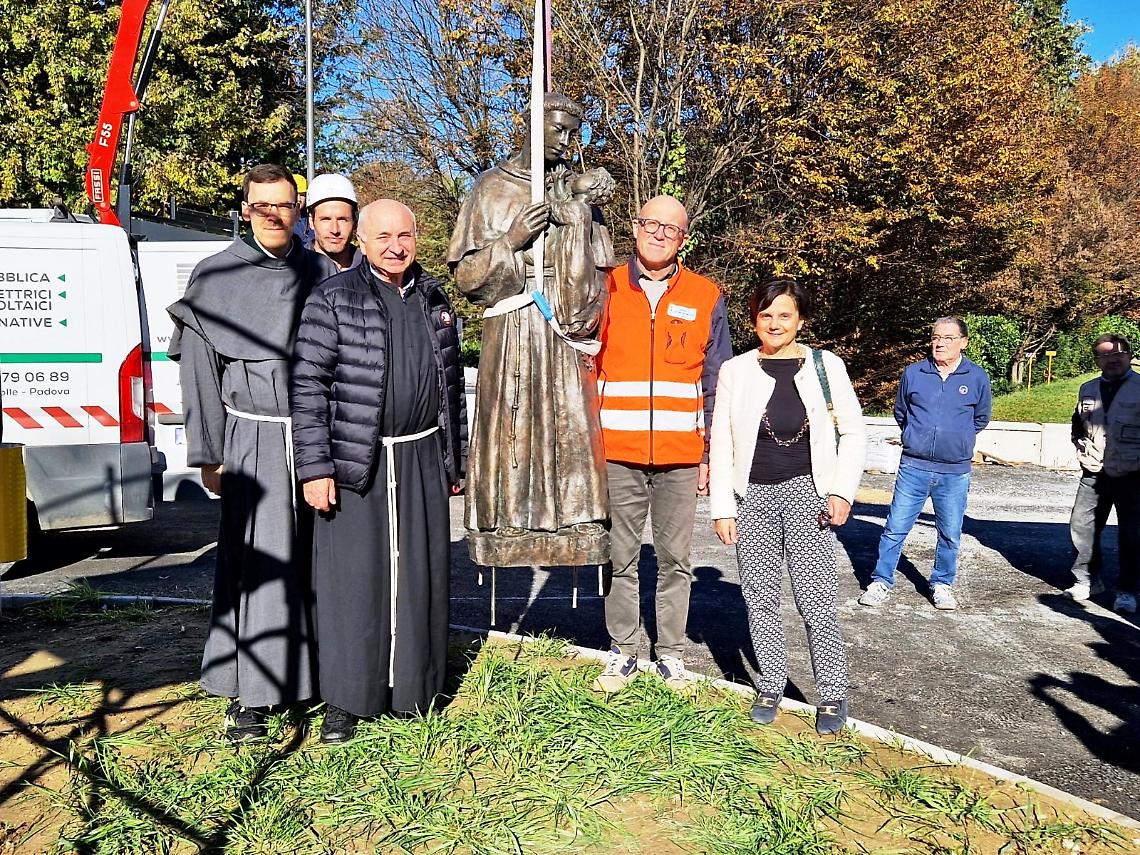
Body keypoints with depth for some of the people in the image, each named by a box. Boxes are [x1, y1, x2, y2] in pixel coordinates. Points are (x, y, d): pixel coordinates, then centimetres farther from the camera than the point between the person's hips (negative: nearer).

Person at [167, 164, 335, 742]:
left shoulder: (320, 273, 9)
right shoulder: (216, 277, 2)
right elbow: (199, 372, 3)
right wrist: (208, 454, 0)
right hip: (254, 438, -2)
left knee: (316, 559, 6)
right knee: (258, 564, -3)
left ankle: (319, 670, 19)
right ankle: (249, 694, 7)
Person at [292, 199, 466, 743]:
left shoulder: (434, 300, 13)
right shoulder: (334, 300, -4)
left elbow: (452, 384, 17)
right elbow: (307, 386, -7)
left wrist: (454, 460, 17)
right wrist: (314, 468, -13)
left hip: (423, 459, 5)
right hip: (355, 463, -4)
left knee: (419, 576, 9)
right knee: (352, 579, 1)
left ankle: (413, 686, 24)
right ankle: (344, 702, 14)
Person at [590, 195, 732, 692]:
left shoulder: (706, 297, 5)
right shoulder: (605, 288, 4)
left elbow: (716, 385, 7)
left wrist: (711, 455, 3)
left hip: (681, 456, 0)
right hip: (617, 453, 0)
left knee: (675, 559, 8)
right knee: (620, 558, 8)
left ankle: (670, 653, 22)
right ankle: (622, 652, 21)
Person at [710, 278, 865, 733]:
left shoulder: (826, 366, 3)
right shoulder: (735, 371, 4)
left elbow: (853, 432, 7)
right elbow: (721, 443, 4)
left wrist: (842, 491, -4)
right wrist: (721, 507, -1)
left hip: (806, 493, -1)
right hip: (752, 495, 2)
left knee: (816, 600, -4)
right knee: (760, 598, 7)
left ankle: (832, 696, 10)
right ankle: (769, 687, 22)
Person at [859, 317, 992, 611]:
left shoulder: (977, 377, 0)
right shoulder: (913, 373, 0)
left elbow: (981, 418, 17)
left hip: (955, 473, 0)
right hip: (913, 467, 0)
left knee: (950, 535, 10)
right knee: (895, 528, 2)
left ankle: (942, 584, 27)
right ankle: (881, 582, 14)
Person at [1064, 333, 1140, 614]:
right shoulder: (1088, 390, 9)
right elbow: (1078, 425, 23)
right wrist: (1082, 449, 10)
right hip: (1094, 474, 4)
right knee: (1082, 526, 4)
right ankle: (1088, 579, 19)